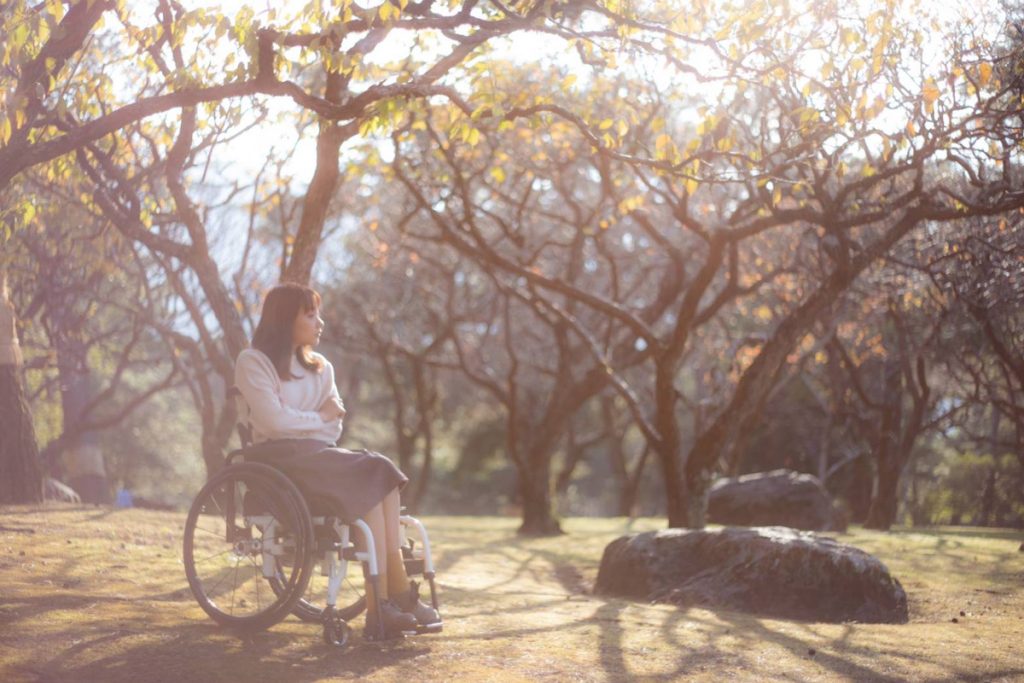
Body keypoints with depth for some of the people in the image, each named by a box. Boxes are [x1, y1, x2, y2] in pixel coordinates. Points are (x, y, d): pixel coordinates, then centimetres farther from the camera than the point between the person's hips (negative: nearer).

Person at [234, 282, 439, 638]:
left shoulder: (320, 367, 21)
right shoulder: (253, 362, 1)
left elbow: (334, 425, 13)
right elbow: (274, 421, -12)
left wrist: (299, 423, -6)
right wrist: (319, 418, 2)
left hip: (321, 456, 6)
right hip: (282, 459, -6)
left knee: (379, 475, -26)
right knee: (373, 487, -28)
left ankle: (383, 602, -33)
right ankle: (398, 592, -27)